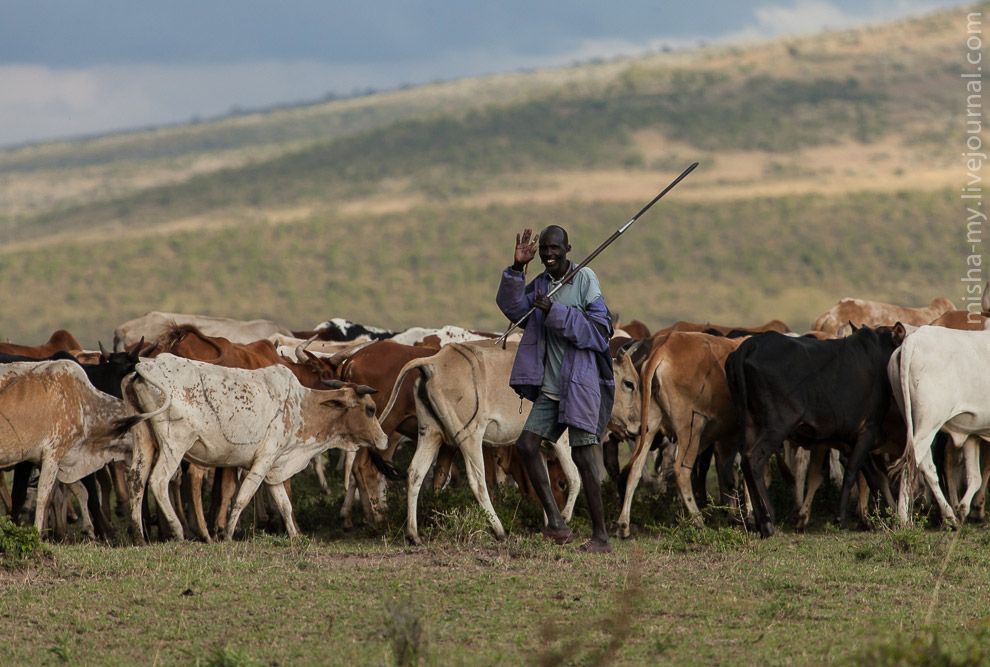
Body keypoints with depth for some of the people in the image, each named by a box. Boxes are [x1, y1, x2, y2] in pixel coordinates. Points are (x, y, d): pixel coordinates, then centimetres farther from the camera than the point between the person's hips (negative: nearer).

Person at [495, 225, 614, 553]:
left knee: (582, 453, -11)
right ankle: (556, 523, 2)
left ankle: (601, 536, -5)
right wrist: (517, 269, -16)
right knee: (526, 445, -2)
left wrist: (556, 313, -21)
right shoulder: (540, 284, 11)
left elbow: (600, 328, -14)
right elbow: (513, 308, -5)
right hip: (550, 387, 7)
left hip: (581, 381, -7)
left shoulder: (585, 279, -7)